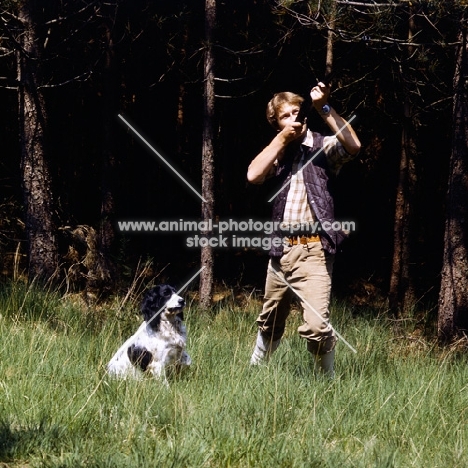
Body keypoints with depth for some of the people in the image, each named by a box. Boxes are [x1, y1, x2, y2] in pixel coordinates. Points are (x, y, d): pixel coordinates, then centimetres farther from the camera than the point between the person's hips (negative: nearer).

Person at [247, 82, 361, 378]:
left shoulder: (322, 146, 0)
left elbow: (353, 145, -21)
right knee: (270, 322, 20)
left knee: (316, 326, -20)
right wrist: (282, 139, -6)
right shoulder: (278, 153, 16)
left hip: (312, 249, -6)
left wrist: (324, 108, -22)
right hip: (281, 250, 6)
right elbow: (253, 175, -3)